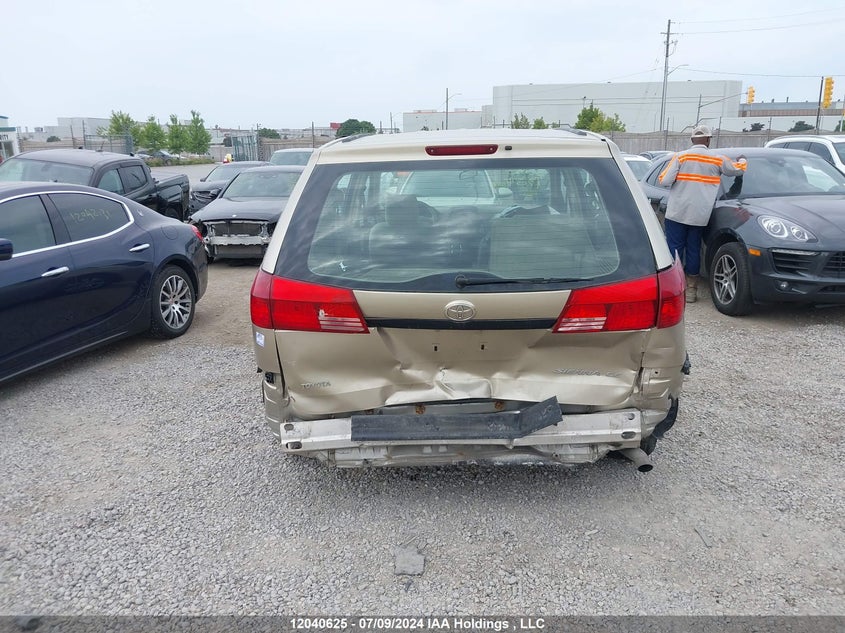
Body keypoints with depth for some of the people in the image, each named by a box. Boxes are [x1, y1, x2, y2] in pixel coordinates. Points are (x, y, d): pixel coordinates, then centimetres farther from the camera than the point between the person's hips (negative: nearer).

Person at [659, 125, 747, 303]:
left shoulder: (680, 156, -3)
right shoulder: (718, 159, 5)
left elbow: (665, 180, -11)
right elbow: (738, 170, 19)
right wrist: (742, 159, 42)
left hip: (677, 213, -2)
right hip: (700, 215, 2)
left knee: (675, 249, 3)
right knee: (693, 250, 10)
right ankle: (691, 290, 16)